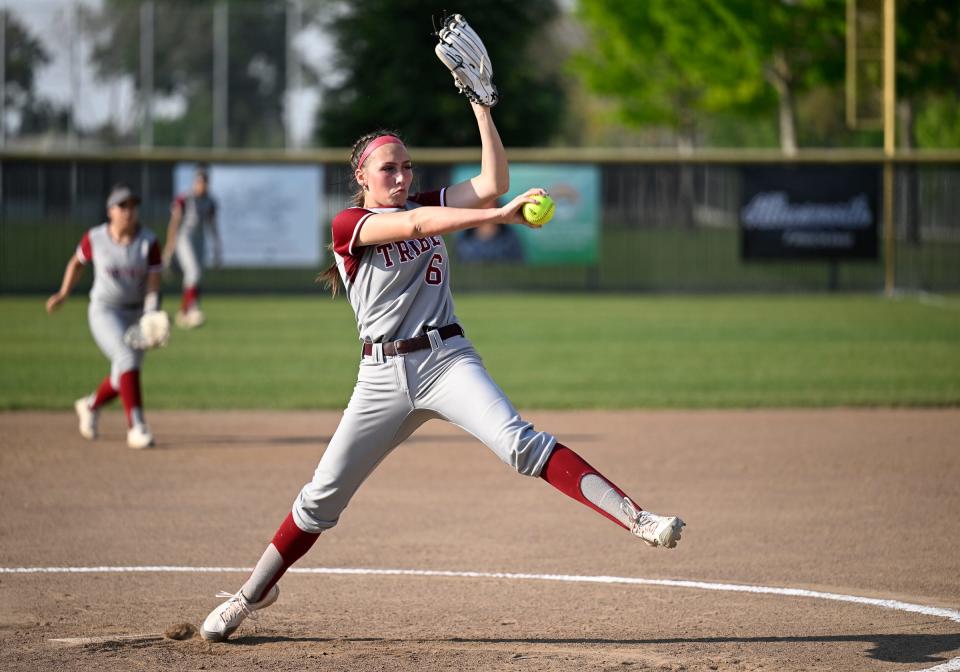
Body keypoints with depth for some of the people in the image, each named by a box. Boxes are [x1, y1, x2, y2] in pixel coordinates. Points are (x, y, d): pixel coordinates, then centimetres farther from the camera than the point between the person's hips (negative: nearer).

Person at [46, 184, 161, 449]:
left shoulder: (149, 242, -10)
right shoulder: (95, 238, -9)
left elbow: (153, 286, -13)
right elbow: (77, 262, 12)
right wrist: (63, 294, 5)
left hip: (136, 314, 3)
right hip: (104, 311, -3)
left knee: (124, 377, 11)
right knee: (127, 358, -25)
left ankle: (90, 405, 43)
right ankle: (136, 428, -28)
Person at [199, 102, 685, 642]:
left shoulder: (426, 205, 12)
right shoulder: (349, 225, -1)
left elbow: (492, 184, -1)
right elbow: (415, 225, -19)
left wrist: (481, 108, -5)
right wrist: (497, 215, -33)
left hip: (447, 358, 1)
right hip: (382, 375, -1)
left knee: (520, 443, -24)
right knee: (323, 496, 4)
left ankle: (637, 519, -37)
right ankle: (253, 593, 22)